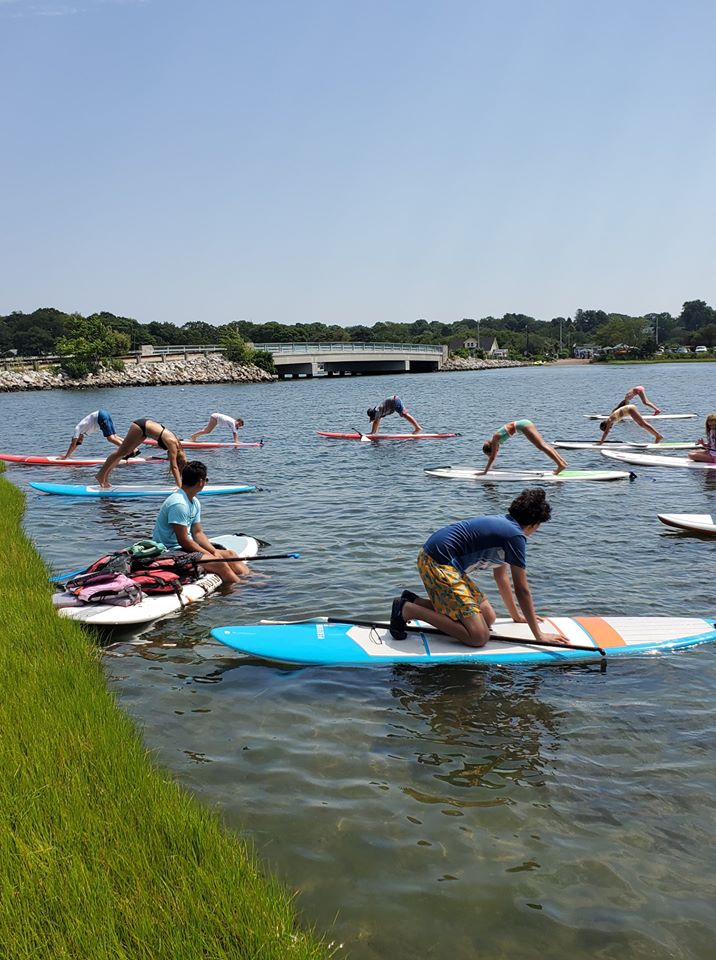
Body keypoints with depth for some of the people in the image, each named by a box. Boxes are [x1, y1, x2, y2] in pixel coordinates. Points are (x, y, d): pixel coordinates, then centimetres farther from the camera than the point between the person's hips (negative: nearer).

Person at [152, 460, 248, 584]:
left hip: (186, 547, 11)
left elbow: (197, 533, 10)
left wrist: (214, 552, -6)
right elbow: (183, 541, -22)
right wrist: (212, 555, -16)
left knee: (229, 554, 3)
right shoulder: (178, 504, -22)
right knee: (219, 563, -23)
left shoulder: (195, 502, 10)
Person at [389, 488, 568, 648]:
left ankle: (414, 601, 12)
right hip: (439, 565, -11)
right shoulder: (516, 536, -9)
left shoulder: (502, 523, 20)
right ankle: (408, 609, -11)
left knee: (488, 618, 12)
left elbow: (501, 578, 30)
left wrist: (517, 616, 37)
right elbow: (522, 591, -6)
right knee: (479, 637, -14)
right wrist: (539, 635, 3)